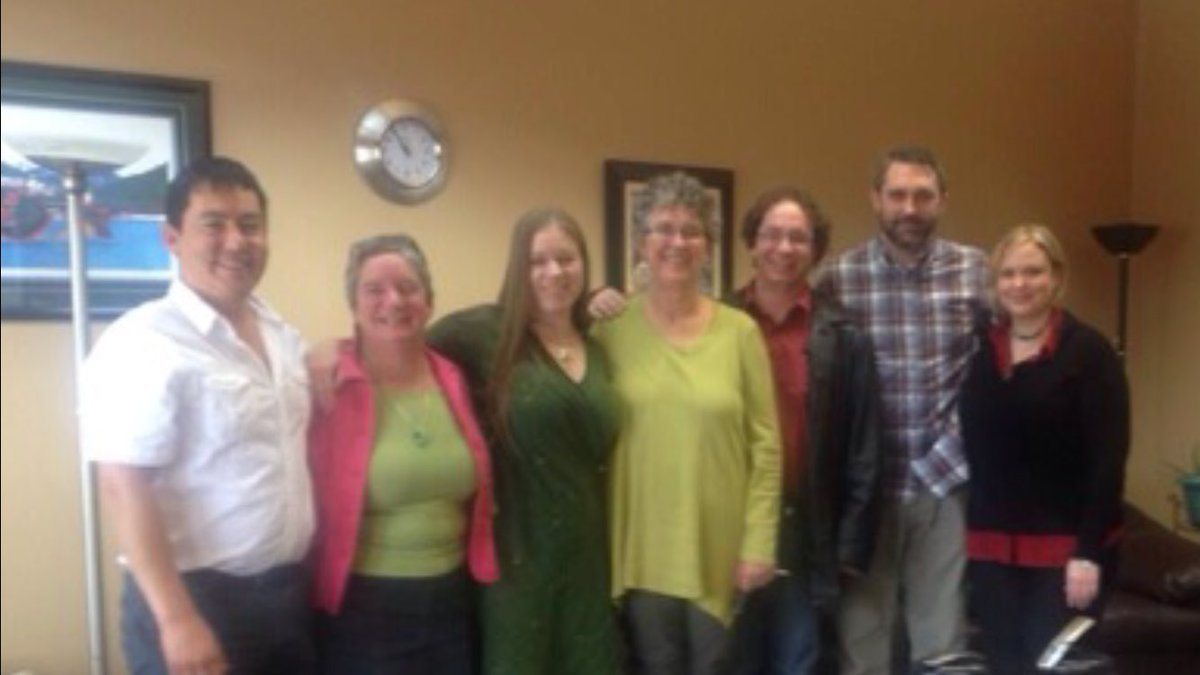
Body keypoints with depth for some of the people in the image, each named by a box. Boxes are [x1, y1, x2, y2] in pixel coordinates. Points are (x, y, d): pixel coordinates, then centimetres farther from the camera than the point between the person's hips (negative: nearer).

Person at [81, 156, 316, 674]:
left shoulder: (283, 335, 8)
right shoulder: (144, 343, -15)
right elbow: (124, 489, -19)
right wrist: (178, 619, -22)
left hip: (287, 590, 7)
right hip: (200, 596, -7)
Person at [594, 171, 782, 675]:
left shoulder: (740, 331, -2)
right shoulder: (612, 329, -1)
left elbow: (766, 444, -1)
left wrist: (759, 544, -4)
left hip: (720, 551, 0)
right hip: (643, 550, 0)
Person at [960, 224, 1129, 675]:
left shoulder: (1087, 350, -6)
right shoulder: (979, 350, 5)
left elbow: (1108, 458, -11)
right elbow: (971, 449, 6)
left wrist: (1089, 550, -16)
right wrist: (968, 536, 2)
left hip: (1066, 545, -4)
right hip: (992, 545, 4)